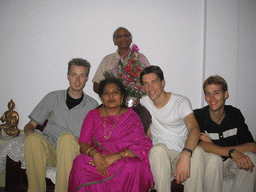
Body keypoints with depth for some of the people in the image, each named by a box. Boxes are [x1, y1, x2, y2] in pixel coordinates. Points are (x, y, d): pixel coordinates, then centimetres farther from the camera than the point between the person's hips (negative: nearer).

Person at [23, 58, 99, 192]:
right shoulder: (53, 97, 14)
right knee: (33, 139, -30)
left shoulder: (93, 105, 12)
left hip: (73, 152, -1)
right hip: (49, 151, 2)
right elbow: (31, 124, 16)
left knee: (67, 137, -34)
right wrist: (29, 132, -8)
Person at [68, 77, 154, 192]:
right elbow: (83, 143, 4)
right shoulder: (93, 115, 13)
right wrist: (95, 154, -20)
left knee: (133, 167, -34)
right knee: (80, 163, -31)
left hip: (124, 161, 0)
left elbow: (143, 146, -5)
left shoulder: (131, 116, 8)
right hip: (97, 159, 1)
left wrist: (116, 156, -19)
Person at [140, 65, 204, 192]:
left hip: (181, 154, -1)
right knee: (159, 148, -33)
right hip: (159, 157, 2)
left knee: (197, 151, -33)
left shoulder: (182, 102, -6)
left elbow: (194, 129, -24)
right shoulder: (144, 102, 8)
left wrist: (185, 155, -43)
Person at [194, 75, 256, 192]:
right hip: (207, 164, -2)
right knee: (213, 157, -34)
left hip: (229, 164, 3)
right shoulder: (198, 116, -13)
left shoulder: (235, 114, -5)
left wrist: (213, 146, -23)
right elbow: (201, 145, -28)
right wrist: (232, 152, -41)